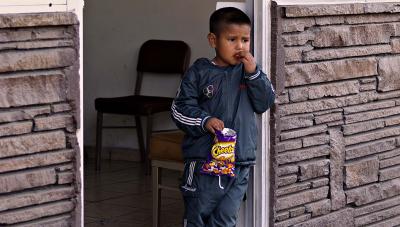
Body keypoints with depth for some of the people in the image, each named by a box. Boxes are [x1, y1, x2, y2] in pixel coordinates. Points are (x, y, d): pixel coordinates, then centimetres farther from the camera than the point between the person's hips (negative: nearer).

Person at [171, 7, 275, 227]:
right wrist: (204, 121, -20)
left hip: (240, 162, 3)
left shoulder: (249, 71, 7)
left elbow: (265, 103, 0)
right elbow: (180, 108, -4)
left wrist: (253, 73, -12)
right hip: (203, 159, -3)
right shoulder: (200, 72, -4)